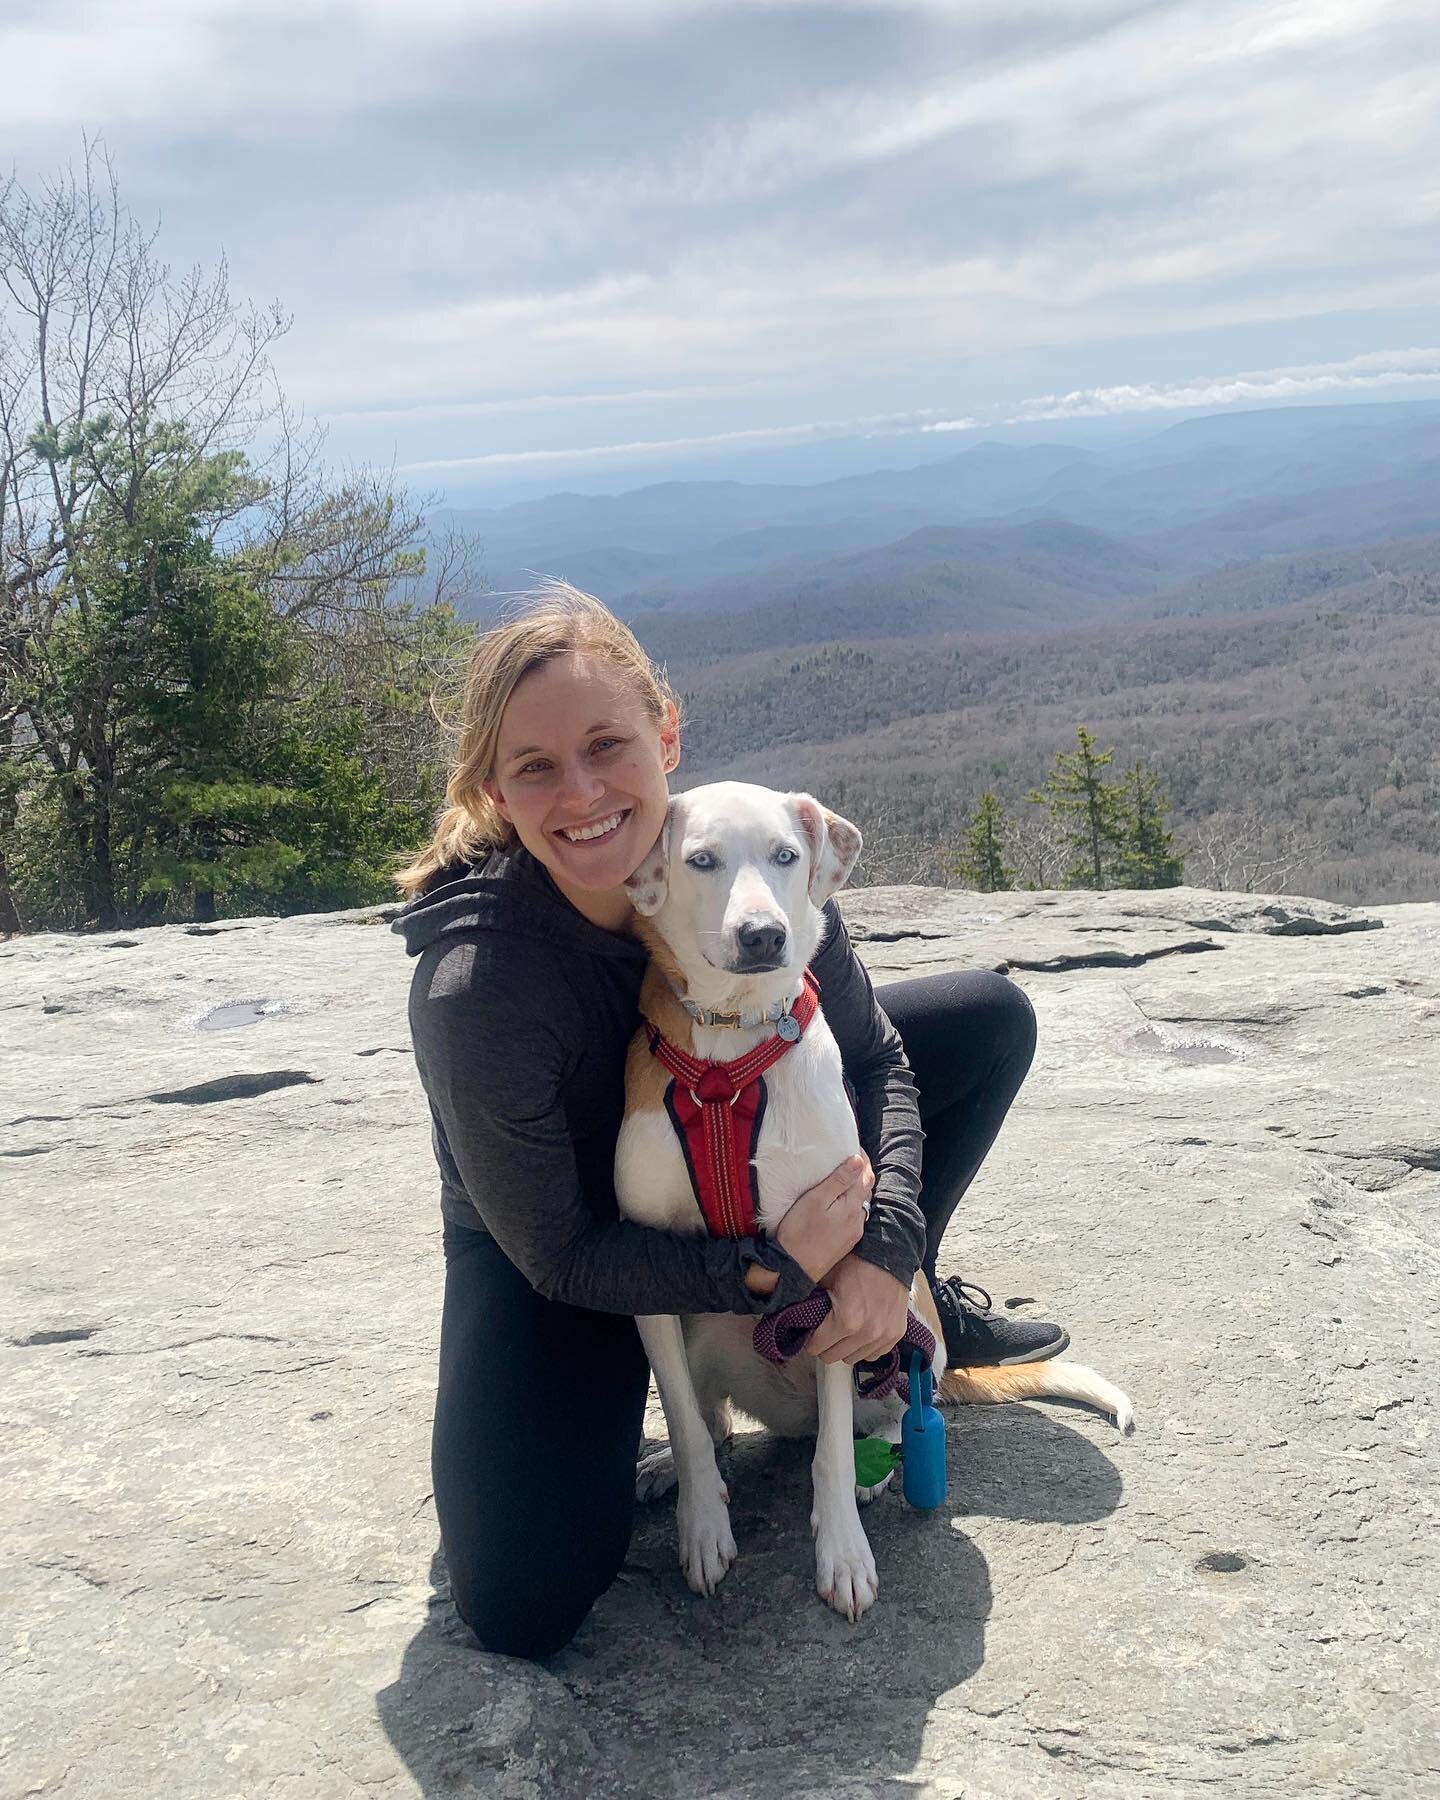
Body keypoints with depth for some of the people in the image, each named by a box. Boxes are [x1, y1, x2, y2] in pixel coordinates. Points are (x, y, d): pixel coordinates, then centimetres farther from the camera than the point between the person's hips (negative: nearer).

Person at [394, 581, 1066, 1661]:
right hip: (552, 1255, -4)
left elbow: (874, 1057, -11)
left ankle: (907, 1305, 16)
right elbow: (559, 1256, -23)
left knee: (993, 1016, 0)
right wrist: (770, 1270, -31)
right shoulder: (474, 989, -36)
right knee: (524, 1608, -21)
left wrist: (885, 1253, -24)